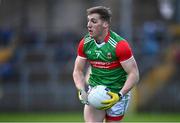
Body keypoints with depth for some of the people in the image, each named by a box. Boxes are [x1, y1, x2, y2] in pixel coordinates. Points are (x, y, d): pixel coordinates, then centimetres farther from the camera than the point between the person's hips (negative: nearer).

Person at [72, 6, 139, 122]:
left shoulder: (120, 45, -19)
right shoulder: (85, 43, -4)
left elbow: (134, 74, -17)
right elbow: (78, 71, 5)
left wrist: (119, 95, -28)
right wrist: (81, 91, -13)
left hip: (117, 93, -3)